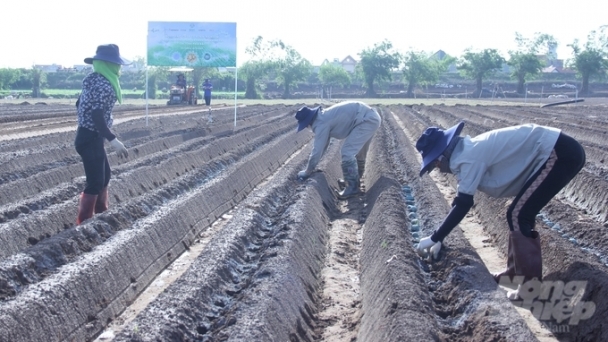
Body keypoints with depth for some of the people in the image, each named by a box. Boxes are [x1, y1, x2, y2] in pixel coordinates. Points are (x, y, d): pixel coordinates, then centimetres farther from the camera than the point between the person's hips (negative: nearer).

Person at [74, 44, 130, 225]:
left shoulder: (92, 80, 9)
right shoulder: (104, 85, -21)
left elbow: (79, 104, 18)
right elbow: (97, 116, -29)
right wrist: (113, 140, -32)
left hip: (86, 135, 10)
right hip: (91, 139, -10)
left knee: (104, 174, 23)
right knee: (95, 182, -5)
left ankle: (101, 214, 35)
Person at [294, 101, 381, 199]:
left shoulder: (321, 123, -15)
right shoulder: (324, 117, 15)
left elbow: (317, 150, -12)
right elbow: (322, 145, 26)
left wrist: (307, 172, -1)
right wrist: (311, 166, 28)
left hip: (367, 120, -10)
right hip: (371, 117, 10)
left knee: (348, 152, -11)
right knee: (357, 151, 24)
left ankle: (352, 187, -3)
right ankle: (355, 179, 39)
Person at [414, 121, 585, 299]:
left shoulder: (470, 156, -17)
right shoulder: (469, 151, 13)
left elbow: (463, 205, -16)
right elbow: (461, 201, 20)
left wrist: (434, 238, -7)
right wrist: (440, 238, 23)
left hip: (560, 153, -10)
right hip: (560, 152, 10)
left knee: (518, 216, -10)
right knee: (519, 215, 14)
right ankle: (515, 271, 25)